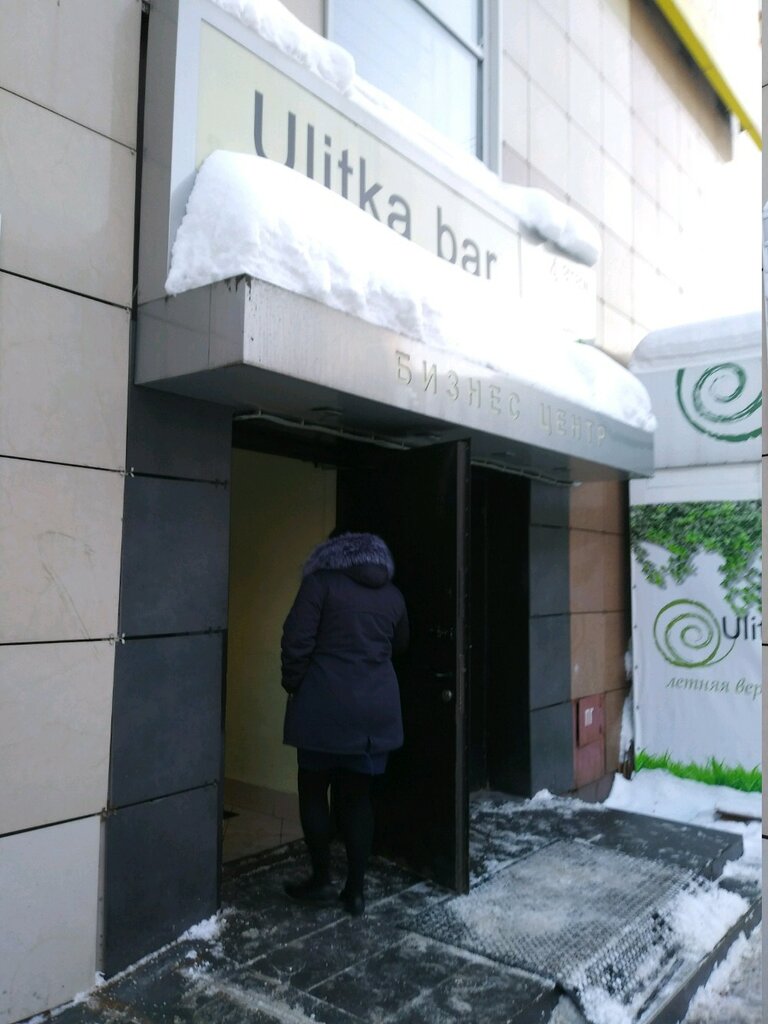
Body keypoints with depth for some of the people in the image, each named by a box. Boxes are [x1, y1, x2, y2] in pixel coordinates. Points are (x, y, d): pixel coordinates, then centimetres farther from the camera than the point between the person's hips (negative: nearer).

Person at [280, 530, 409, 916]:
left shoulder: (321, 582, -4)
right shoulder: (392, 594, 11)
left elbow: (297, 641, -9)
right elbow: (399, 645, 23)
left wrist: (293, 686, 4)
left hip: (326, 704, -4)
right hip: (376, 707, 5)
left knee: (313, 790, 12)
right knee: (357, 796, 13)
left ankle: (322, 880, 20)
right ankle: (355, 889, 17)